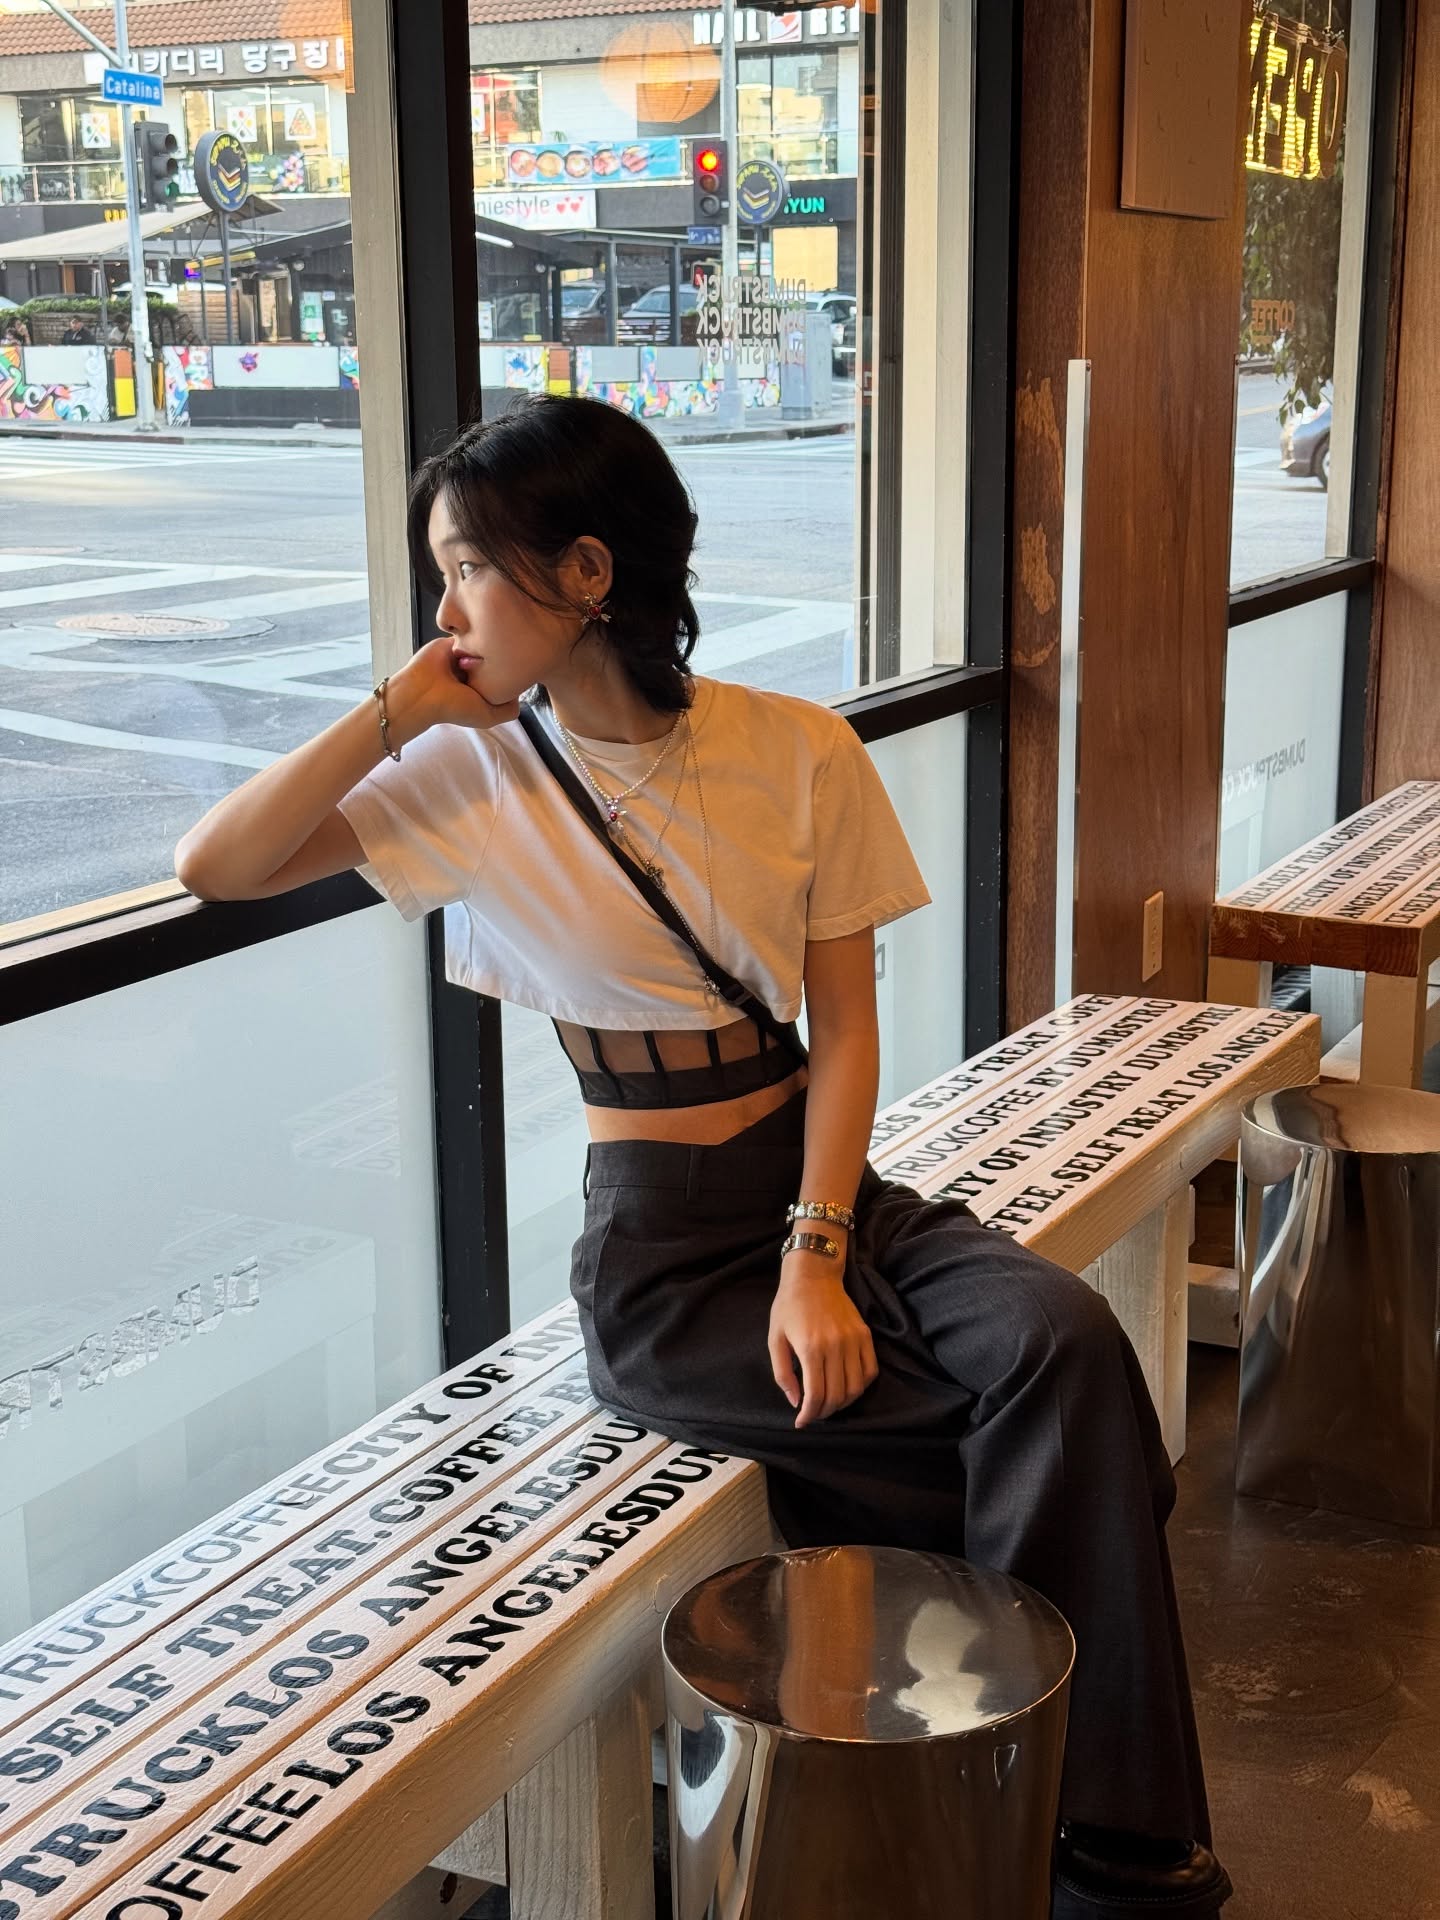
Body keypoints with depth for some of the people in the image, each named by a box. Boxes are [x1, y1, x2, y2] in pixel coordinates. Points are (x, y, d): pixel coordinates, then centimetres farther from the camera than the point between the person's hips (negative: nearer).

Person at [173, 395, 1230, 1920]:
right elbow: (214, 868, -7)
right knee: (1036, 1450, -18)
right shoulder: (477, 776, -2)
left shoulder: (799, 755, -2)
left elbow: (844, 1027, -3)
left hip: (824, 1184, 3)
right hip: (658, 1250, -2)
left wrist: (818, 1258, -14)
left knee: (1066, 1343, -24)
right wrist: (395, 710, -13)